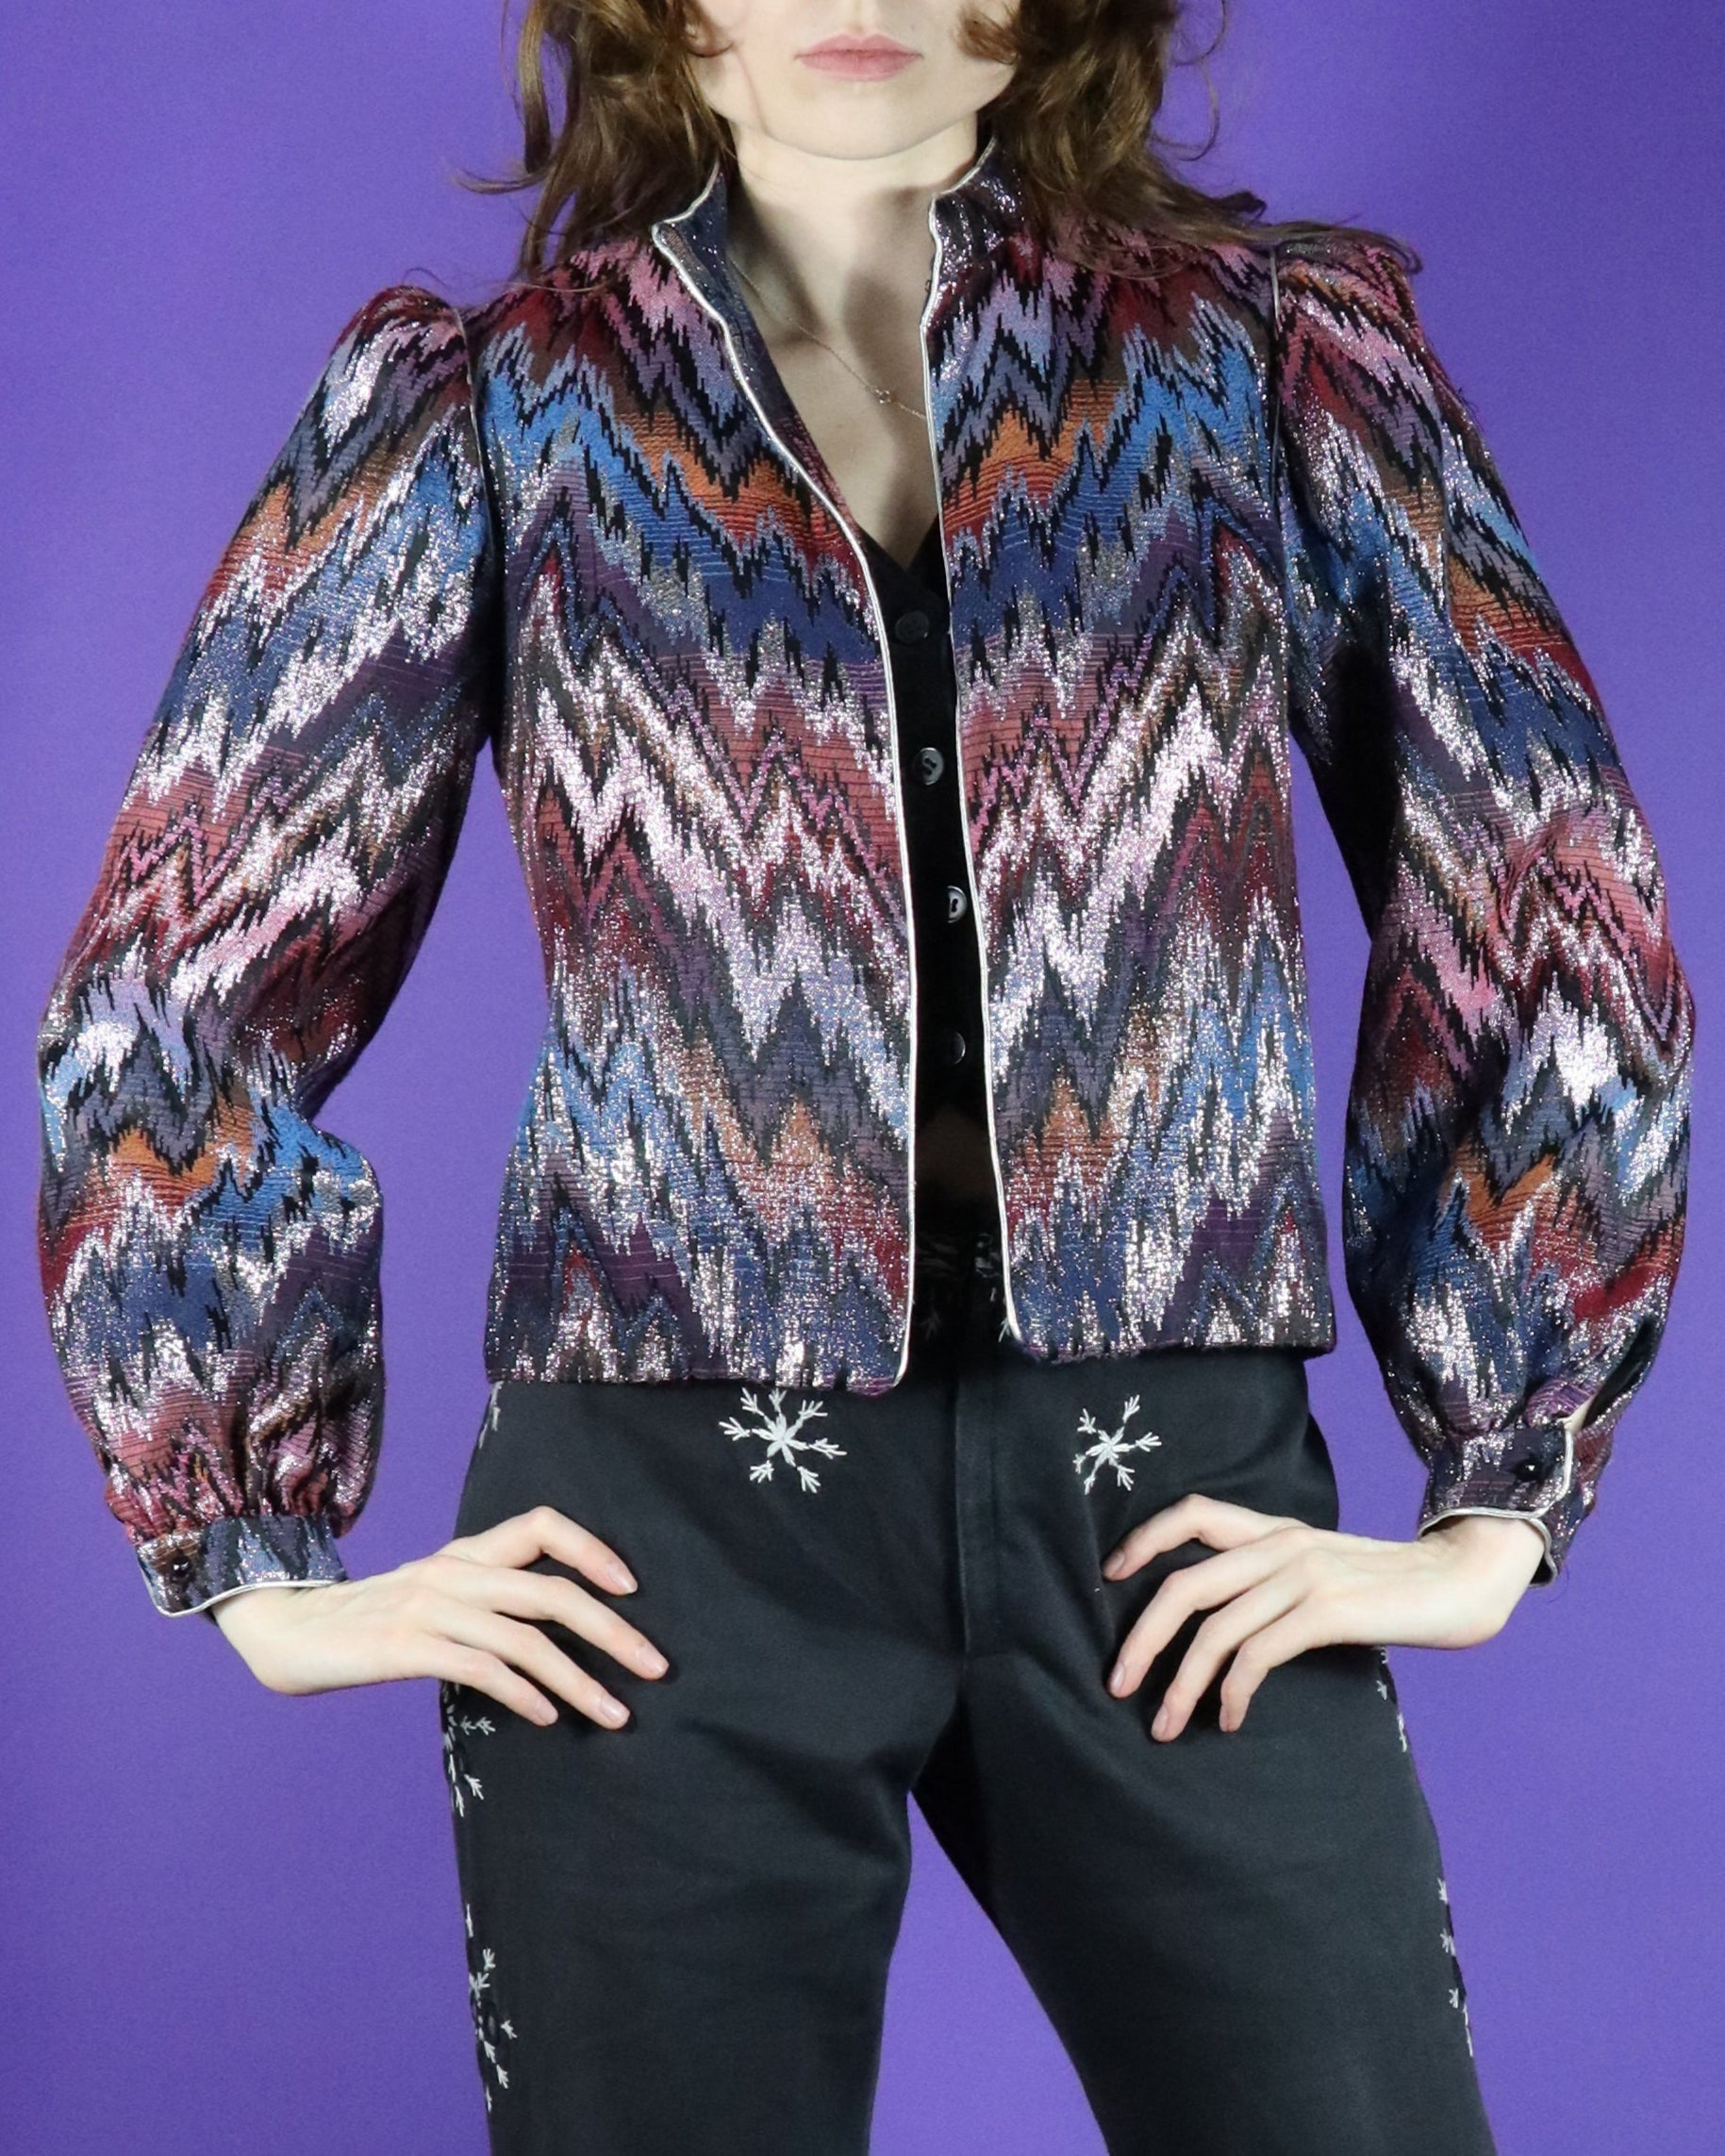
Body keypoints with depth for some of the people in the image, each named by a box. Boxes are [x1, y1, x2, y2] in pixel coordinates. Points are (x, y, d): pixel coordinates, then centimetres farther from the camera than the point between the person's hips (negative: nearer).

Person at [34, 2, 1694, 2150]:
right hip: (671, 1514, 0)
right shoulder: (488, 403, 3)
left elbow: (1566, 923, 7)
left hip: (1178, 1516, 1)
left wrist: (1496, 1501, 4)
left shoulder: (1273, 348, 5)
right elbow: (177, 983, 6)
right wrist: (261, 1549, 3)